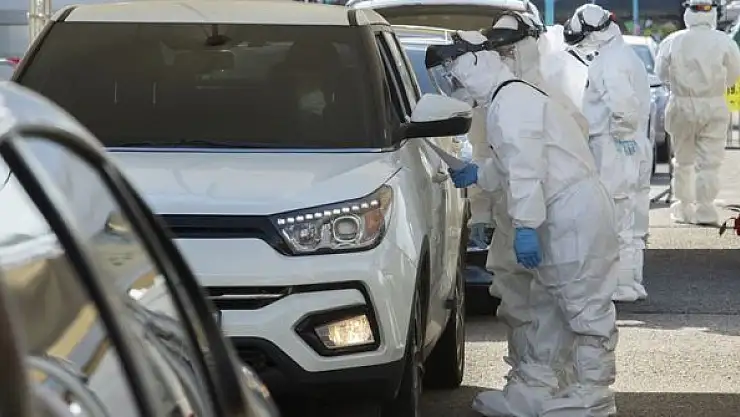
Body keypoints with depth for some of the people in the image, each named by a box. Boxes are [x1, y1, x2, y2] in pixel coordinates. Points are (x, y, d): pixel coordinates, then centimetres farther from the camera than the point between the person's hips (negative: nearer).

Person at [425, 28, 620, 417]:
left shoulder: (510, 101, -15)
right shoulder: (512, 98, 18)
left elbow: (525, 168, -24)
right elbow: (511, 163, 30)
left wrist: (525, 226, -26)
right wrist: (476, 174, 38)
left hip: (573, 213, -11)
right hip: (560, 215, 11)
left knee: (585, 307, -4)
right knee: (545, 305, 16)